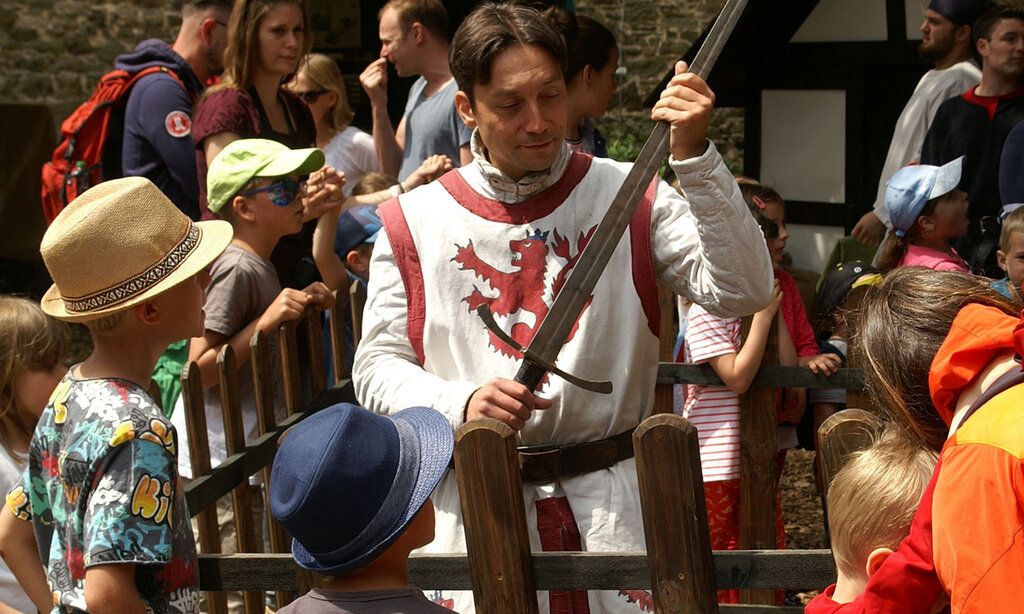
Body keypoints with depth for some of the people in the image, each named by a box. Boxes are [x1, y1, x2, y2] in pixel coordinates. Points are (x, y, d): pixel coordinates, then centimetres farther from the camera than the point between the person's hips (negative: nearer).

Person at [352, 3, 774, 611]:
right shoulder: (414, 223, 3)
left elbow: (742, 291, -10)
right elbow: (377, 367, 4)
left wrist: (695, 157, -19)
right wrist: (460, 403, -16)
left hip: (612, 501, 0)